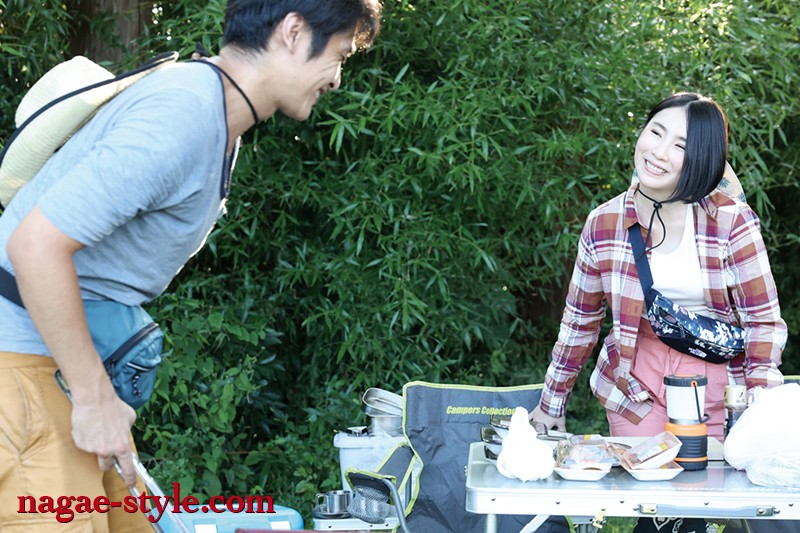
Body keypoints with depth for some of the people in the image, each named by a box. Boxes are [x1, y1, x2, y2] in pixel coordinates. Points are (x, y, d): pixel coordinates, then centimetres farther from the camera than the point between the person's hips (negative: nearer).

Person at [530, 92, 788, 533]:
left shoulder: (732, 221, -10)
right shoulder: (604, 223, -2)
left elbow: (764, 322, -7)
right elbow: (580, 321, 9)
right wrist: (552, 404, 14)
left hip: (718, 388, -1)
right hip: (636, 385, 1)